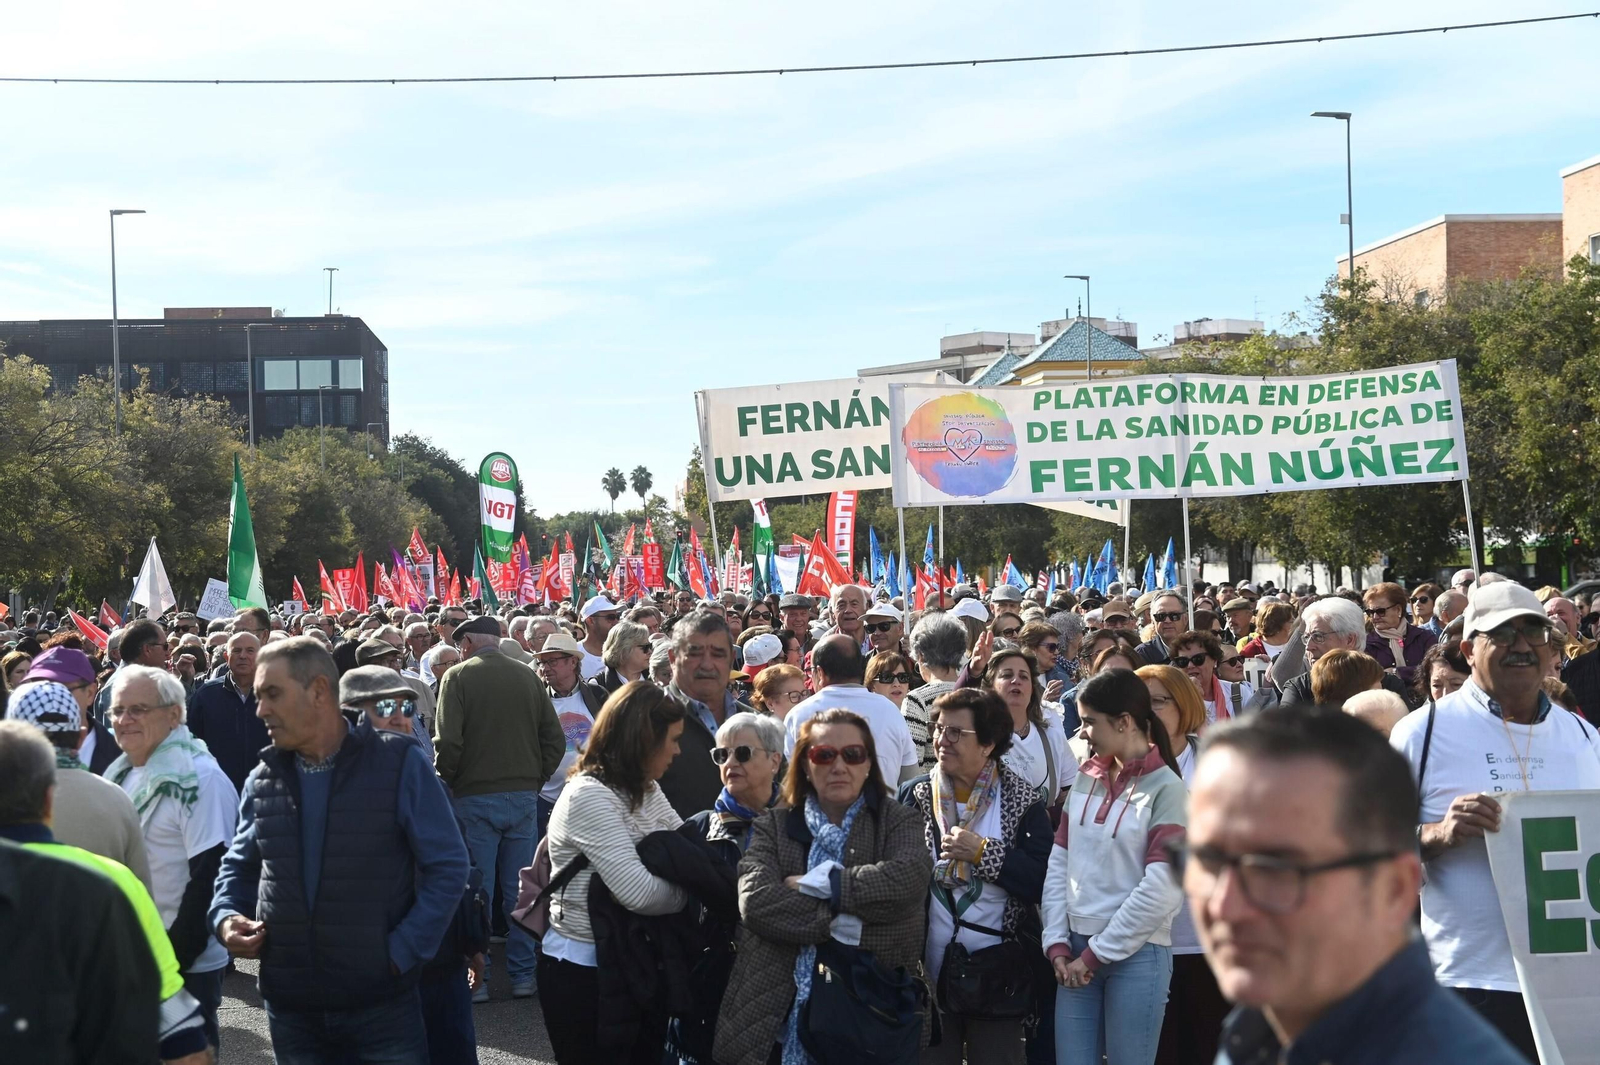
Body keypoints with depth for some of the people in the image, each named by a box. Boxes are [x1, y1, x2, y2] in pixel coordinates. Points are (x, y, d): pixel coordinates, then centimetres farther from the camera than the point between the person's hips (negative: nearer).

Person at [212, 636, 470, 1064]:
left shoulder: (399, 763, -7)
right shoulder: (261, 780, 5)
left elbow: (448, 866, -6)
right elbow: (240, 867, 19)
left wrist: (402, 952, -12)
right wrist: (226, 917, 0)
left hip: (382, 1001, -4)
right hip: (289, 1007, 4)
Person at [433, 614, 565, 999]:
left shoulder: (458, 677, -6)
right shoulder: (528, 677, 4)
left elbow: (448, 743, -13)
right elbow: (555, 739, 3)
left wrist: (450, 780, 3)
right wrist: (535, 779, 12)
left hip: (475, 797, -3)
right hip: (523, 796, 3)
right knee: (519, 890, 9)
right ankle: (522, 975, 13)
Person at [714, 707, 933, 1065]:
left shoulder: (898, 821, 6)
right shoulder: (772, 828, 8)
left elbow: (909, 878, -16)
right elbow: (755, 900, -10)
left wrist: (815, 882, -12)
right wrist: (844, 924, -17)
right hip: (780, 1017, 1)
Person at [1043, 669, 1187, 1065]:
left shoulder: (1166, 787, -7)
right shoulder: (1086, 779, 9)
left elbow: (1162, 889, -14)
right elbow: (1059, 863, 8)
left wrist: (1097, 954, -11)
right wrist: (1057, 943, -2)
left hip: (1136, 954, -5)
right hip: (1077, 951, 5)